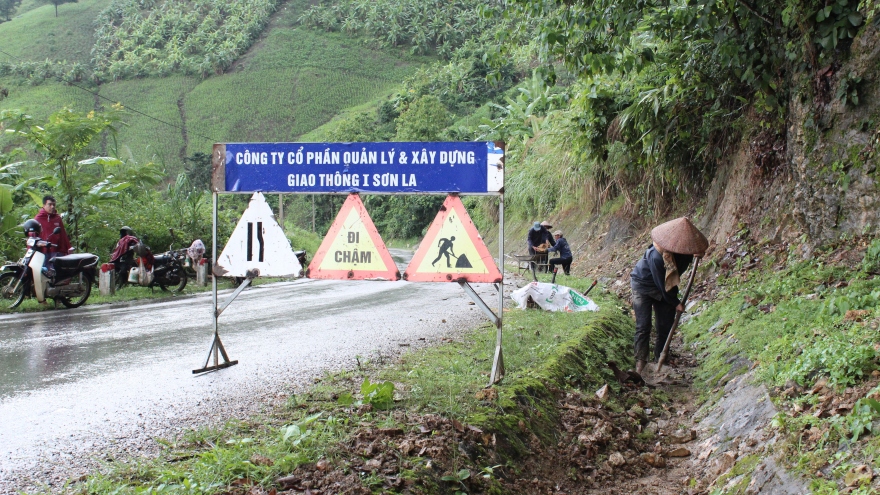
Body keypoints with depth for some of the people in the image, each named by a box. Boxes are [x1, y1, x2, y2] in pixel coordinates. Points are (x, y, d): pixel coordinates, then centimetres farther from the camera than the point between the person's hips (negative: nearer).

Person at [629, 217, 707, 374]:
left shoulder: (683, 250, -19)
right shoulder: (656, 256, -38)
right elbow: (662, 285, -25)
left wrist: (698, 254, -12)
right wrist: (675, 303, -12)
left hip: (666, 289, 6)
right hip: (643, 286, -6)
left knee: (665, 326, 6)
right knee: (643, 326, -9)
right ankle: (640, 362, -1)